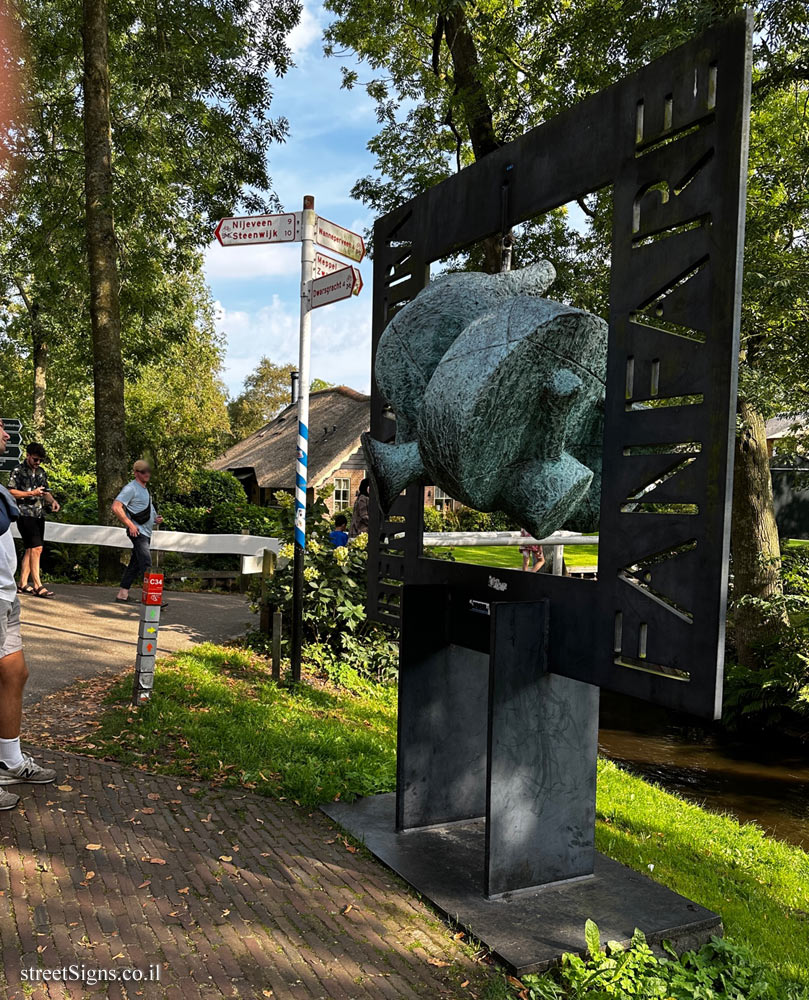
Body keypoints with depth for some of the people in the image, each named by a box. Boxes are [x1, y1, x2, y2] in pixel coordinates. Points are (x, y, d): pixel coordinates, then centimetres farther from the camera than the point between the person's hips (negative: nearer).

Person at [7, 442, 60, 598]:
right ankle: (38, 586, -14)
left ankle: (22, 584, 15)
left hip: (39, 515, 7)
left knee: (30, 550, 9)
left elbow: (46, 492, 21)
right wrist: (32, 493, -18)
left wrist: (52, 500, 0)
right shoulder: (18, 471, -5)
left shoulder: (41, 472, 16)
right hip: (25, 514, -7)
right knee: (36, 548, -14)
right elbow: (10, 492, -11)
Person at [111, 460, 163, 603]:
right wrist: (130, 525, -20)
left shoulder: (145, 489, 22)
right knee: (146, 564, -16)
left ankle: (123, 594, 17)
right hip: (137, 532, -10)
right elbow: (116, 507, -18)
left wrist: (156, 519, 12)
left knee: (136, 564, 11)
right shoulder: (131, 488, -8)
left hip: (146, 533, 10)